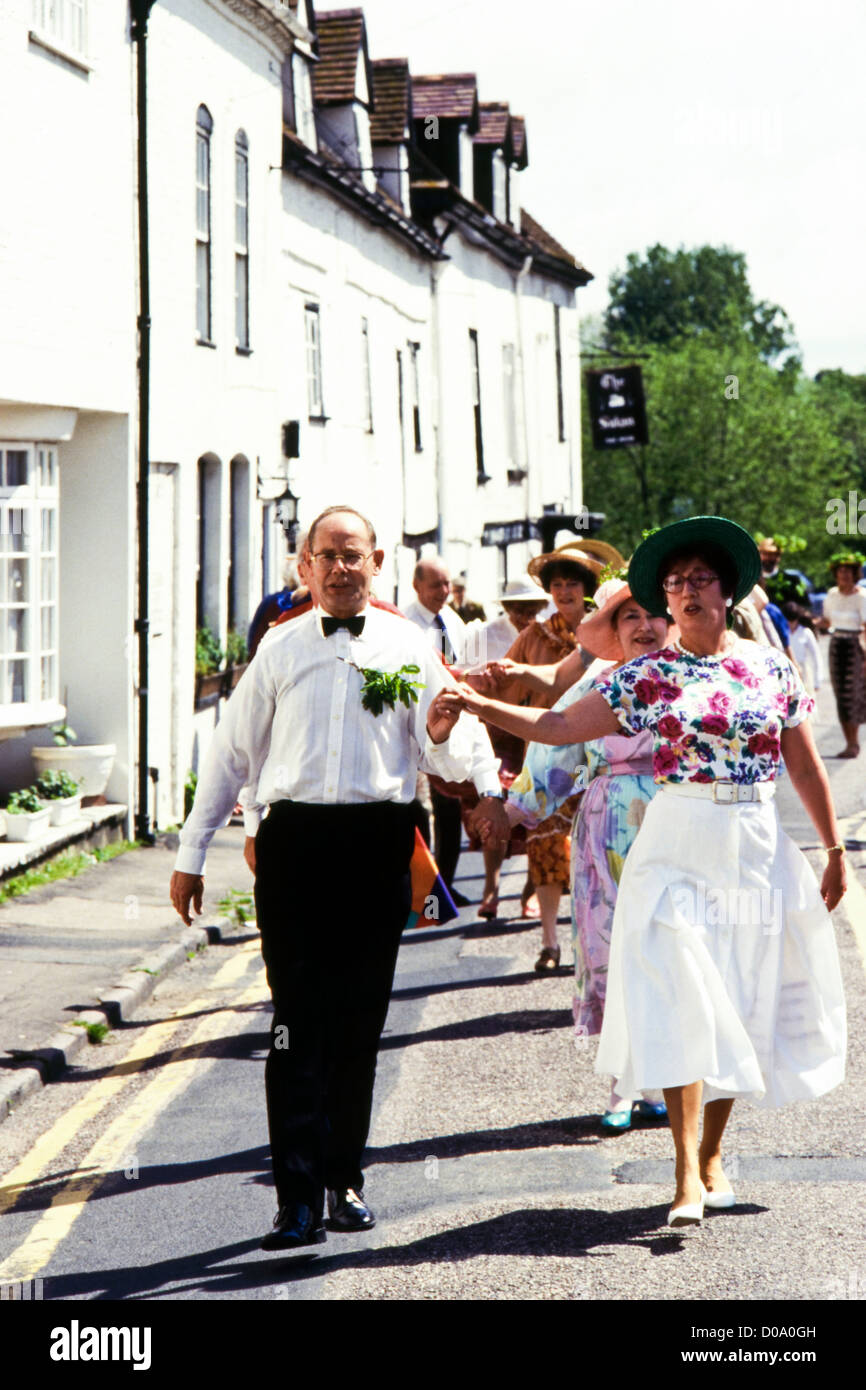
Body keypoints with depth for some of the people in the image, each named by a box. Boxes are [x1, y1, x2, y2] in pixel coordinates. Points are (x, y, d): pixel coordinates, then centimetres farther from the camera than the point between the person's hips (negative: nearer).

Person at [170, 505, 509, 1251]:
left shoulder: (407, 646, 10)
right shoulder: (280, 647, 13)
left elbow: (442, 747, 4)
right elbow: (232, 751, 16)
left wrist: (445, 738, -21)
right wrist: (192, 852, 13)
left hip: (378, 839, 0)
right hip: (294, 839, 0)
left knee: (360, 1020, 6)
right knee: (300, 1021, -6)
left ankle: (344, 1178, 17)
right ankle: (300, 1196, -8)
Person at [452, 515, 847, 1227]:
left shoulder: (772, 667, 6)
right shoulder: (648, 675, 1)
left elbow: (806, 768, 11)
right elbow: (559, 726, -1)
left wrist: (835, 851, 12)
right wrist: (482, 705, -12)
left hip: (758, 848, 2)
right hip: (679, 845, -2)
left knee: (742, 1004, 6)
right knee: (681, 1004, -11)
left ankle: (712, 1154, 20)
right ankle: (687, 1175, -13)